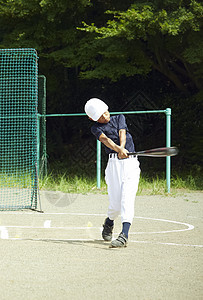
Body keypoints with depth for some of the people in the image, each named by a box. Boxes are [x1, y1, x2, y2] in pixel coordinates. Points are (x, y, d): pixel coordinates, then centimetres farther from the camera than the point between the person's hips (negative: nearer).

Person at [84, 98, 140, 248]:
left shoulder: (120, 118, 16)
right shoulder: (96, 128, 8)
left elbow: (122, 133, -3)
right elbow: (105, 139, -13)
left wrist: (122, 147, -25)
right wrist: (118, 148, -34)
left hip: (131, 163, 1)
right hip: (114, 164, -1)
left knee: (127, 200, -16)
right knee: (115, 204, -5)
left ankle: (124, 235, -25)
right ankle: (109, 223, 29)